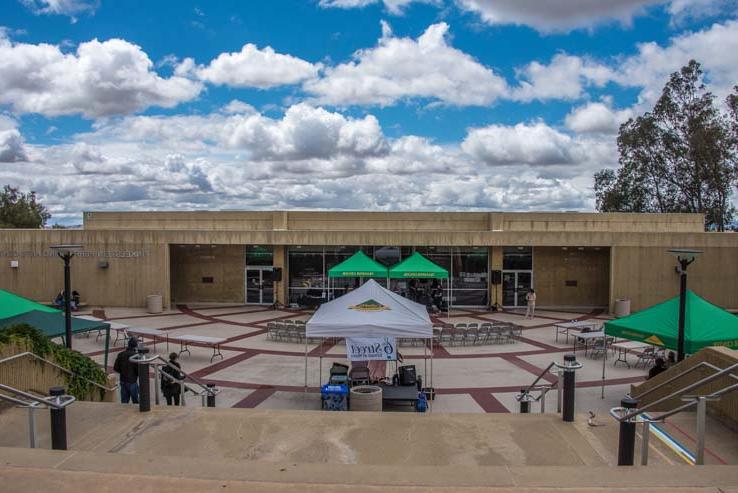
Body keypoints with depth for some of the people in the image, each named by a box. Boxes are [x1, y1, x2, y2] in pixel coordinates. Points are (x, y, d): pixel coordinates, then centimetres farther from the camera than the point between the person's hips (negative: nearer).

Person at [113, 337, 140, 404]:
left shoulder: (121, 354, 1)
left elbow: (115, 368, 4)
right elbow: (138, 369, -19)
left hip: (123, 381, 5)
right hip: (132, 381, -5)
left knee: (124, 401, 12)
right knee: (136, 401, 7)